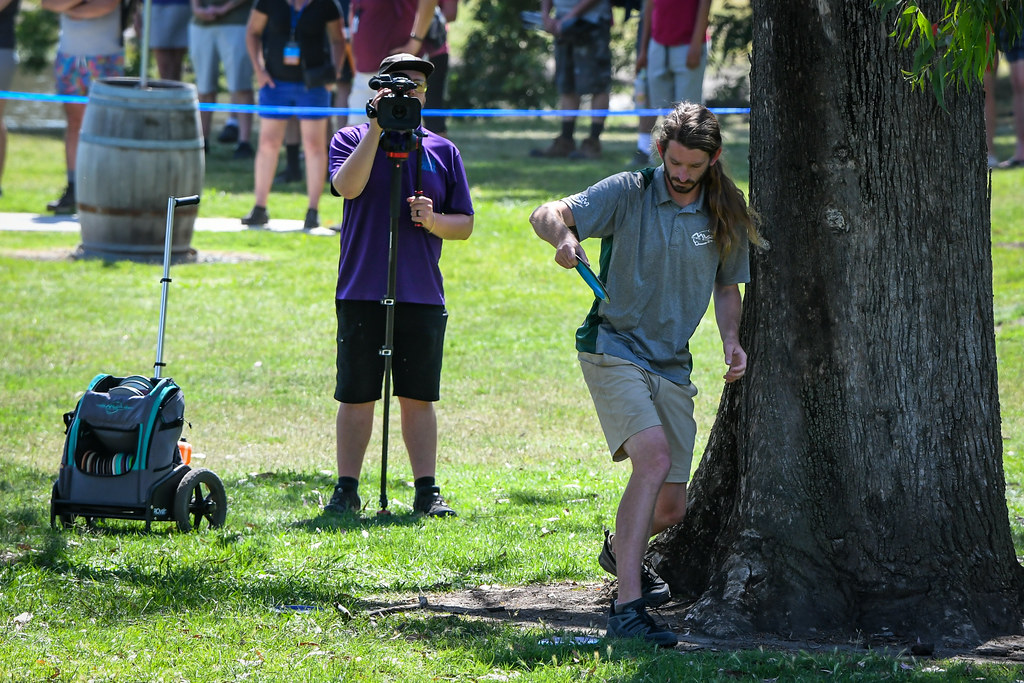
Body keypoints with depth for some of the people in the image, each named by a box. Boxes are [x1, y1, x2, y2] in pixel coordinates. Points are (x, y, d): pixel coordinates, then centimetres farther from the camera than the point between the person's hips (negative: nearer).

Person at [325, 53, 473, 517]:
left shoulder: (442, 151, 12)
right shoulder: (352, 139, 6)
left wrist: (434, 221, -9)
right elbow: (347, 186, -15)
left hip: (422, 294, 2)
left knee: (418, 397, 2)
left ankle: (427, 491, 5)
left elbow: (465, 224, 12)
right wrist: (377, 129, -16)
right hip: (361, 292, -2)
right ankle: (347, 490, 7)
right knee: (356, 396, 1)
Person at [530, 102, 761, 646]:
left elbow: (727, 287, 18)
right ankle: (626, 605, -30)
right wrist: (563, 236, -41)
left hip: (672, 365, 5)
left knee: (670, 508, 7)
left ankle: (621, 548, 44)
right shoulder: (628, 193, -8)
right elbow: (546, 215, -17)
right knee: (655, 457, -28)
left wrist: (730, 340, -2)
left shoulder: (725, 216, 4)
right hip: (613, 350, -5)